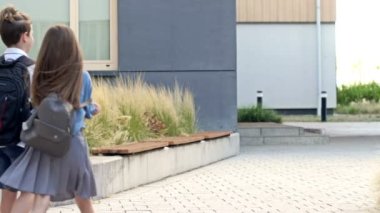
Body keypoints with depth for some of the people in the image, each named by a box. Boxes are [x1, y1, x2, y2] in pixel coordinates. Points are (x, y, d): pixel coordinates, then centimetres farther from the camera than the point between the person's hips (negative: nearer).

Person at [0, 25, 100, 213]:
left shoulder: (40, 76, -3)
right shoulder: (82, 77, -4)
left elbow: (36, 107, 9)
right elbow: (85, 110, 6)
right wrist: (91, 109, 29)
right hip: (72, 142, 1)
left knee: (28, 194, -8)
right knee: (82, 194, 21)